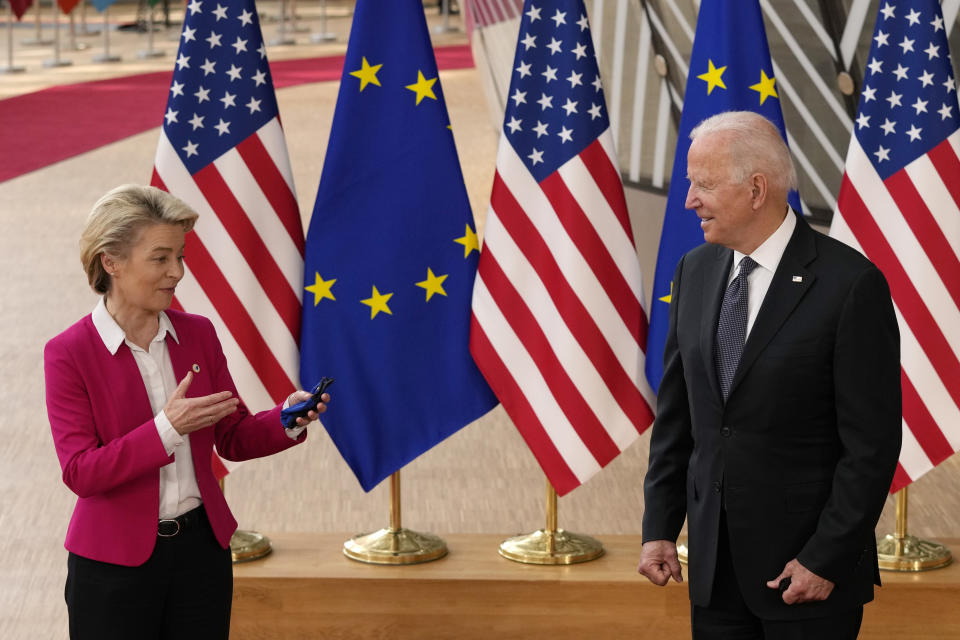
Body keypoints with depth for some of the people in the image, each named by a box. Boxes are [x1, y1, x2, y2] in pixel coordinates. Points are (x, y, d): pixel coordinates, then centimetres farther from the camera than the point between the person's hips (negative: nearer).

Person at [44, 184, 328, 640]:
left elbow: (233, 438, 8)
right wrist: (166, 428, -28)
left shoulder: (197, 334, 3)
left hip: (201, 548, 4)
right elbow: (79, 472, -17)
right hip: (115, 563, -4)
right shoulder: (69, 354, -11)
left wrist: (287, 420, -12)